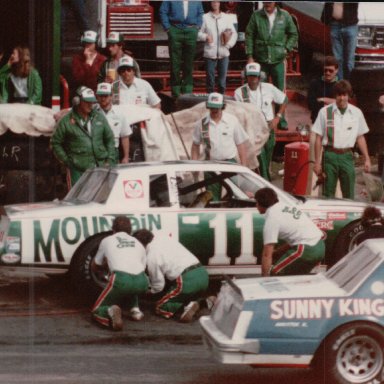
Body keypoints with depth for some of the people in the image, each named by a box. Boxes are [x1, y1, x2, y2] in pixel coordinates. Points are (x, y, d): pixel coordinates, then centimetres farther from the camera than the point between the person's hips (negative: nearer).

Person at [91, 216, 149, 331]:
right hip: (142, 282, 3)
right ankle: (135, 309, 18)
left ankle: (110, 312, -20)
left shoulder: (107, 241, 24)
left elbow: (94, 267, 36)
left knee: (97, 311, 14)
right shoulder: (138, 244, 29)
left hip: (121, 279, -3)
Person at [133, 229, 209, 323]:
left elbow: (159, 284, 1)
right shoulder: (165, 238, 17)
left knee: (160, 307, 8)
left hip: (188, 281, -7)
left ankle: (188, 305, -18)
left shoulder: (151, 257, -4)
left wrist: (152, 291, 24)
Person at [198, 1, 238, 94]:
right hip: (210, 53, -1)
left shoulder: (226, 18, 8)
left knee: (222, 78, 3)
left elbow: (234, 33, 11)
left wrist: (229, 44, -1)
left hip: (223, 53, 1)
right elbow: (200, 33, 4)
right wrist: (206, 37, -15)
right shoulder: (205, 17, 3)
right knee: (210, 77, -1)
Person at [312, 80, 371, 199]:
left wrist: (367, 159, 8)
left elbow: (360, 137, 12)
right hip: (330, 155, -2)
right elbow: (318, 138, 1)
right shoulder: (325, 112, -3)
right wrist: (317, 162, -1)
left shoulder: (356, 112, 4)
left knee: (349, 195, 4)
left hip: (347, 156, 2)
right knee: (328, 195, 4)